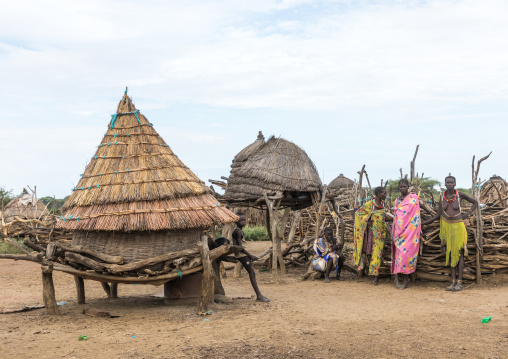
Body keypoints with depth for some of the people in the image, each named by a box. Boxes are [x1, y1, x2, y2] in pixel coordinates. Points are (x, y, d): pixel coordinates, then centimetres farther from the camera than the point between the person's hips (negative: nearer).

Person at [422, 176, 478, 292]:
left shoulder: (460, 195, -6)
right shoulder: (442, 197, 1)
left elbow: (475, 202, 8)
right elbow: (438, 215, 3)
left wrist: (468, 214, -6)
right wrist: (421, 223, -2)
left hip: (458, 226, -3)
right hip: (447, 227, 3)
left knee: (459, 253, -5)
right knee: (451, 253, 5)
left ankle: (460, 283, 0)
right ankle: (453, 282, 8)